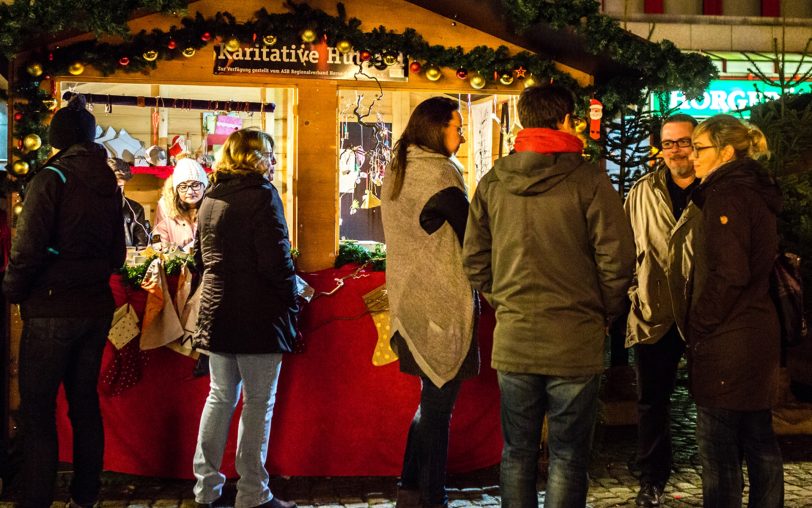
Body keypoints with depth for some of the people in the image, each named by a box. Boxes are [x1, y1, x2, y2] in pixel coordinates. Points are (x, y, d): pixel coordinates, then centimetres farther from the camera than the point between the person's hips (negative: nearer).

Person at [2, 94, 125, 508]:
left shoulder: (51, 178, -11)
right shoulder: (108, 183, 8)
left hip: (52, 311, -6)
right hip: (96, 307, 6)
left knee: (37, 411, 0)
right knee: (85, 401, 14)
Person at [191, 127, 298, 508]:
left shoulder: (211, 198, 12)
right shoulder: (261, 195, -12)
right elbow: (276, 260, -17)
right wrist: (291, 302, -6)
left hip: (217, 311, 8)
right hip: (257, 316, -8)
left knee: (220, 396, 16)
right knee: (258, 402, 0)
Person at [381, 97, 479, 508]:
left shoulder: (395, 172, 11)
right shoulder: (439, 173, -15)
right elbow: (471, 235, -12)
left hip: (409, 302, 9)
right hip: (442, 304, -9)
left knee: (431, 399, 20)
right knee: (438, 403, 2)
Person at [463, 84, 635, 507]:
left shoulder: (492, 182, 2)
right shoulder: (588, 180, -10)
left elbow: (474, 259, 6)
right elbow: (616, 259, -10)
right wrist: (604, 314, 5)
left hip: (512, 339, 4)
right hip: (575, 342, -3)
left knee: (517, 453, 15)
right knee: (567, 456, 7)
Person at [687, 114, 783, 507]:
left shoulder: (727, 195, -15)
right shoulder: (757, 191, 14)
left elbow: (728, 275, -21)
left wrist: (698, 327, -13)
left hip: (727, 342, -10)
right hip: (758, 332, 10)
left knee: (718, 449, -2)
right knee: (759, 443, 16)